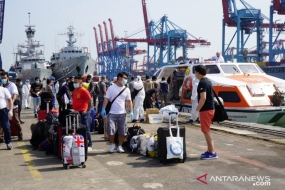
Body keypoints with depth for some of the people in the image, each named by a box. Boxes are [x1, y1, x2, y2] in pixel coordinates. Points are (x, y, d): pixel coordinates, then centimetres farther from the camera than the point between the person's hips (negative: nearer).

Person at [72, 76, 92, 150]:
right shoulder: (74, 91, 12)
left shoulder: (84, 90, -12)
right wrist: (73, 109, 15)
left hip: (82, 113, -8)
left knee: (85, 129, -3)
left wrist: (87, 110, -17)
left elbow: (89, 101, -18)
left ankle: (89, 145, 5)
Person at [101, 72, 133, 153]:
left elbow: (129, 101, 8)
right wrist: (103, 109, -12)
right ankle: (112, 144, 19)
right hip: (112, 113, -3)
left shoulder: (126, 89, 8)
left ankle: (120, 146, 21)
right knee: (110, 131, -5)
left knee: (122, 132, 5)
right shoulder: (111, 88, 0)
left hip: (122, 113, 3)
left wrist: (131, 111, -1)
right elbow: (106, 99, -2)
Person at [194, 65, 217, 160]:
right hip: (210, 108, 10)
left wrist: (197, 110, -17)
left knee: (206, 131, -6)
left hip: (206, 109, -10)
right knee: (207, 131, 16)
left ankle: (212, 152, -5)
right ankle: (209, 150, 22)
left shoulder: (202, 83, -16)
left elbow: (203, 98, -25)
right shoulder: (208, 81, 14)